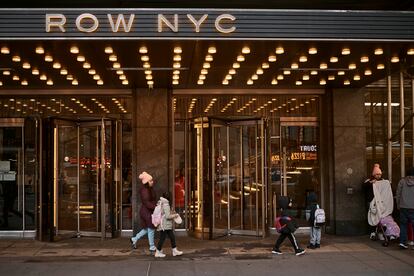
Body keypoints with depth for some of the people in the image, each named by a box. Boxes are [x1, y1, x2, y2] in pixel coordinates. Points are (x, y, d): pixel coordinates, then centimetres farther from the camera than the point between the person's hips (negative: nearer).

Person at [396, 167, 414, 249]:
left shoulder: (402, 181, 1)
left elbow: (398, 194, 4)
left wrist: (398, 205, 15)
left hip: (403, 207, 2)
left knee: (403, 224, 10)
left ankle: (402, 242, 3)